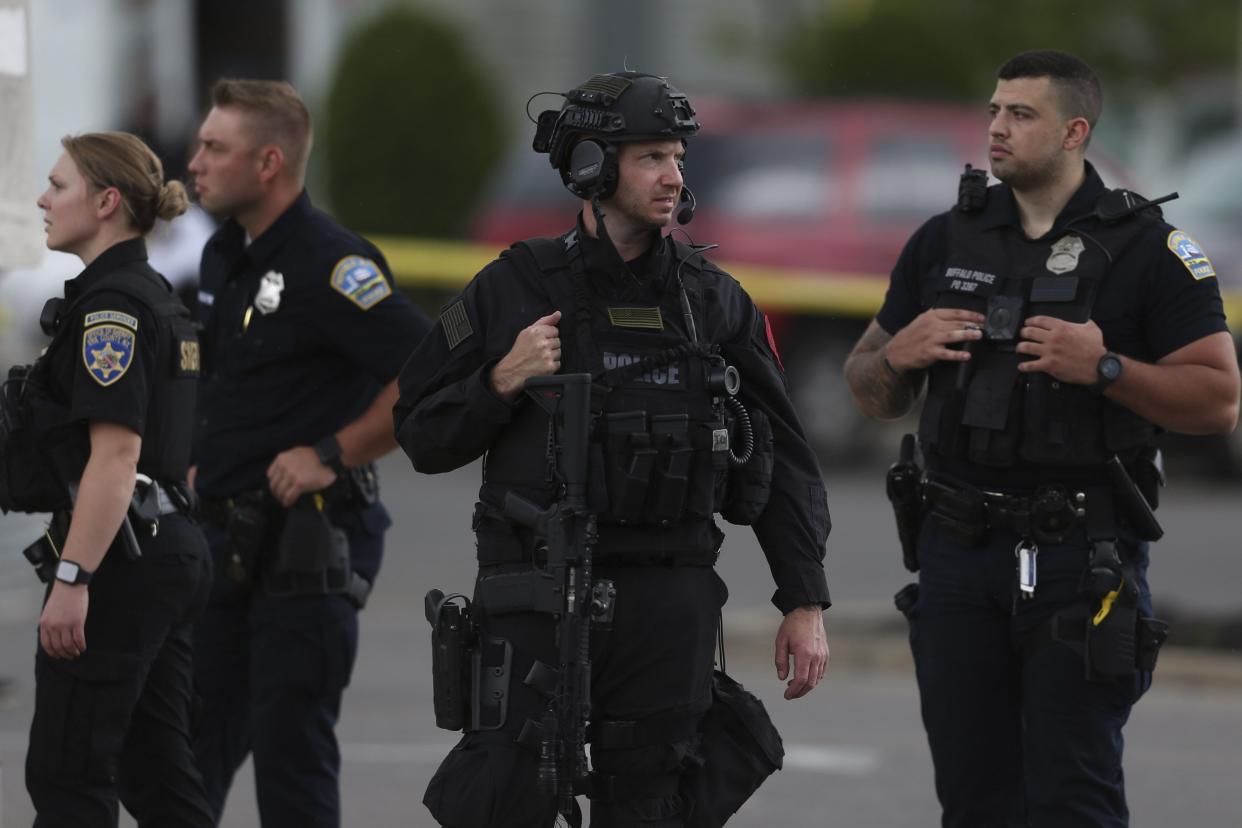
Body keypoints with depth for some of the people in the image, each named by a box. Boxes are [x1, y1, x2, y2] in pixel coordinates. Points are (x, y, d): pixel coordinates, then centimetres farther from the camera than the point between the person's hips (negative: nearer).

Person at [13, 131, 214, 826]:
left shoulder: (110, 306, -14)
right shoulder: (159, 299, 16)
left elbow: (116, 455, -22)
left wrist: (72, 580, -25)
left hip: (118, 560, -10)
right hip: (174, 547, 10)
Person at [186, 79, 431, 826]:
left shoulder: (327, 262, -16)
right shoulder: (226, 257, 13)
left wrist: (334, 454, -19)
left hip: (307, 542, -9)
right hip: (228, 539, 9)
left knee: (290, 744, -5)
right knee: (196, 740, 10)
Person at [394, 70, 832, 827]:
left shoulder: (715, 302, 7)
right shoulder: (514, 289, 0)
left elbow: (784, 461, 10)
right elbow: (424, 436, 5)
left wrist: (805, 603, 4)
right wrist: (503, 381, -13)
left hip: (670, 609, 2)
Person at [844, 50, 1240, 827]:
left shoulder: (1147, 248, -2)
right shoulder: (946, 241, 11)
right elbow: (871, 391, 18)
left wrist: (1105, 368, -19)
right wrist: (898, 355, -5)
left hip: (1082, 554, -5)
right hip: (959, 551, 5)